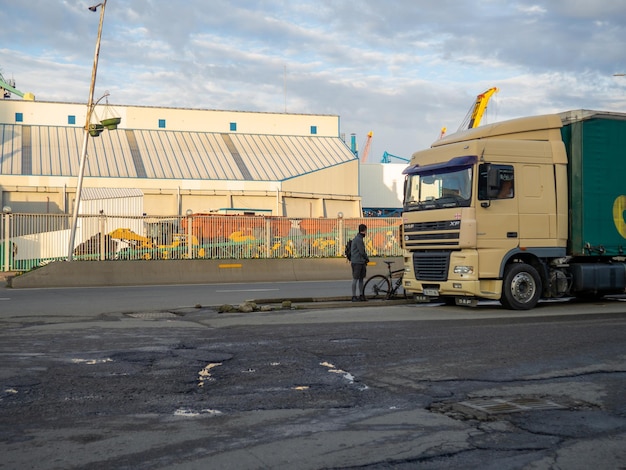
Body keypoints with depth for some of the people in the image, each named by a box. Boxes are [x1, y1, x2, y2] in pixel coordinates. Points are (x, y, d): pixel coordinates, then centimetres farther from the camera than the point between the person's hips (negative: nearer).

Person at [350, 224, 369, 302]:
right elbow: (362, 252, -15)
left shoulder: (360, 239, 16)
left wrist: (365, 260, 10)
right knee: (355, 279, -5)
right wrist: (367, 259, 0)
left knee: (361, 279, 11)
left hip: (361, 262, 9)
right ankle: (354, 296, -2)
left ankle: (361, 295, 16)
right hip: (357, 262, -9)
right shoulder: (358, 239, -15)